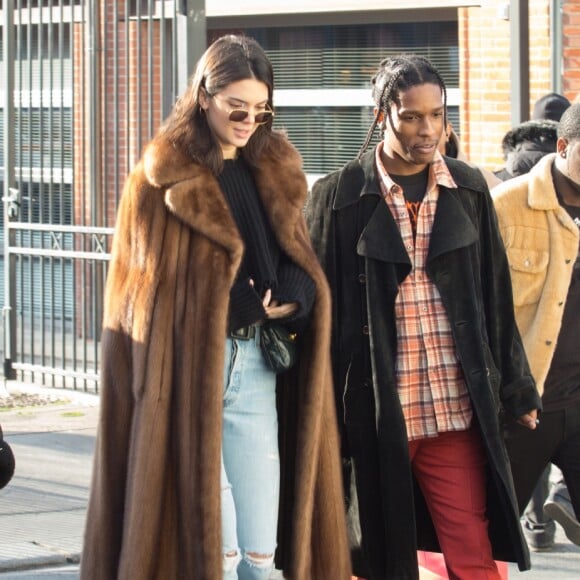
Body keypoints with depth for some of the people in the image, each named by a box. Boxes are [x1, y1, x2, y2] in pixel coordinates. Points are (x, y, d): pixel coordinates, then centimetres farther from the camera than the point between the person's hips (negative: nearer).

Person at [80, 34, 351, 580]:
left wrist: (283, 302, -7)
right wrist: (248, 308, -6)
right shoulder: (159, 180, -4)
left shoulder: (274, 174, 13)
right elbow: (146, 289, -6)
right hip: (186, 370, -5)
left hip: (256, 368, 5)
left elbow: (301, 269, 15)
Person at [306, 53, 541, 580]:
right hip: (373, 412, -2)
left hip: (455, 410, 2)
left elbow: (495, 298, 13)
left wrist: (516, 390, 13)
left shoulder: (467, 190, 8)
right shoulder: (339, 197, 0)